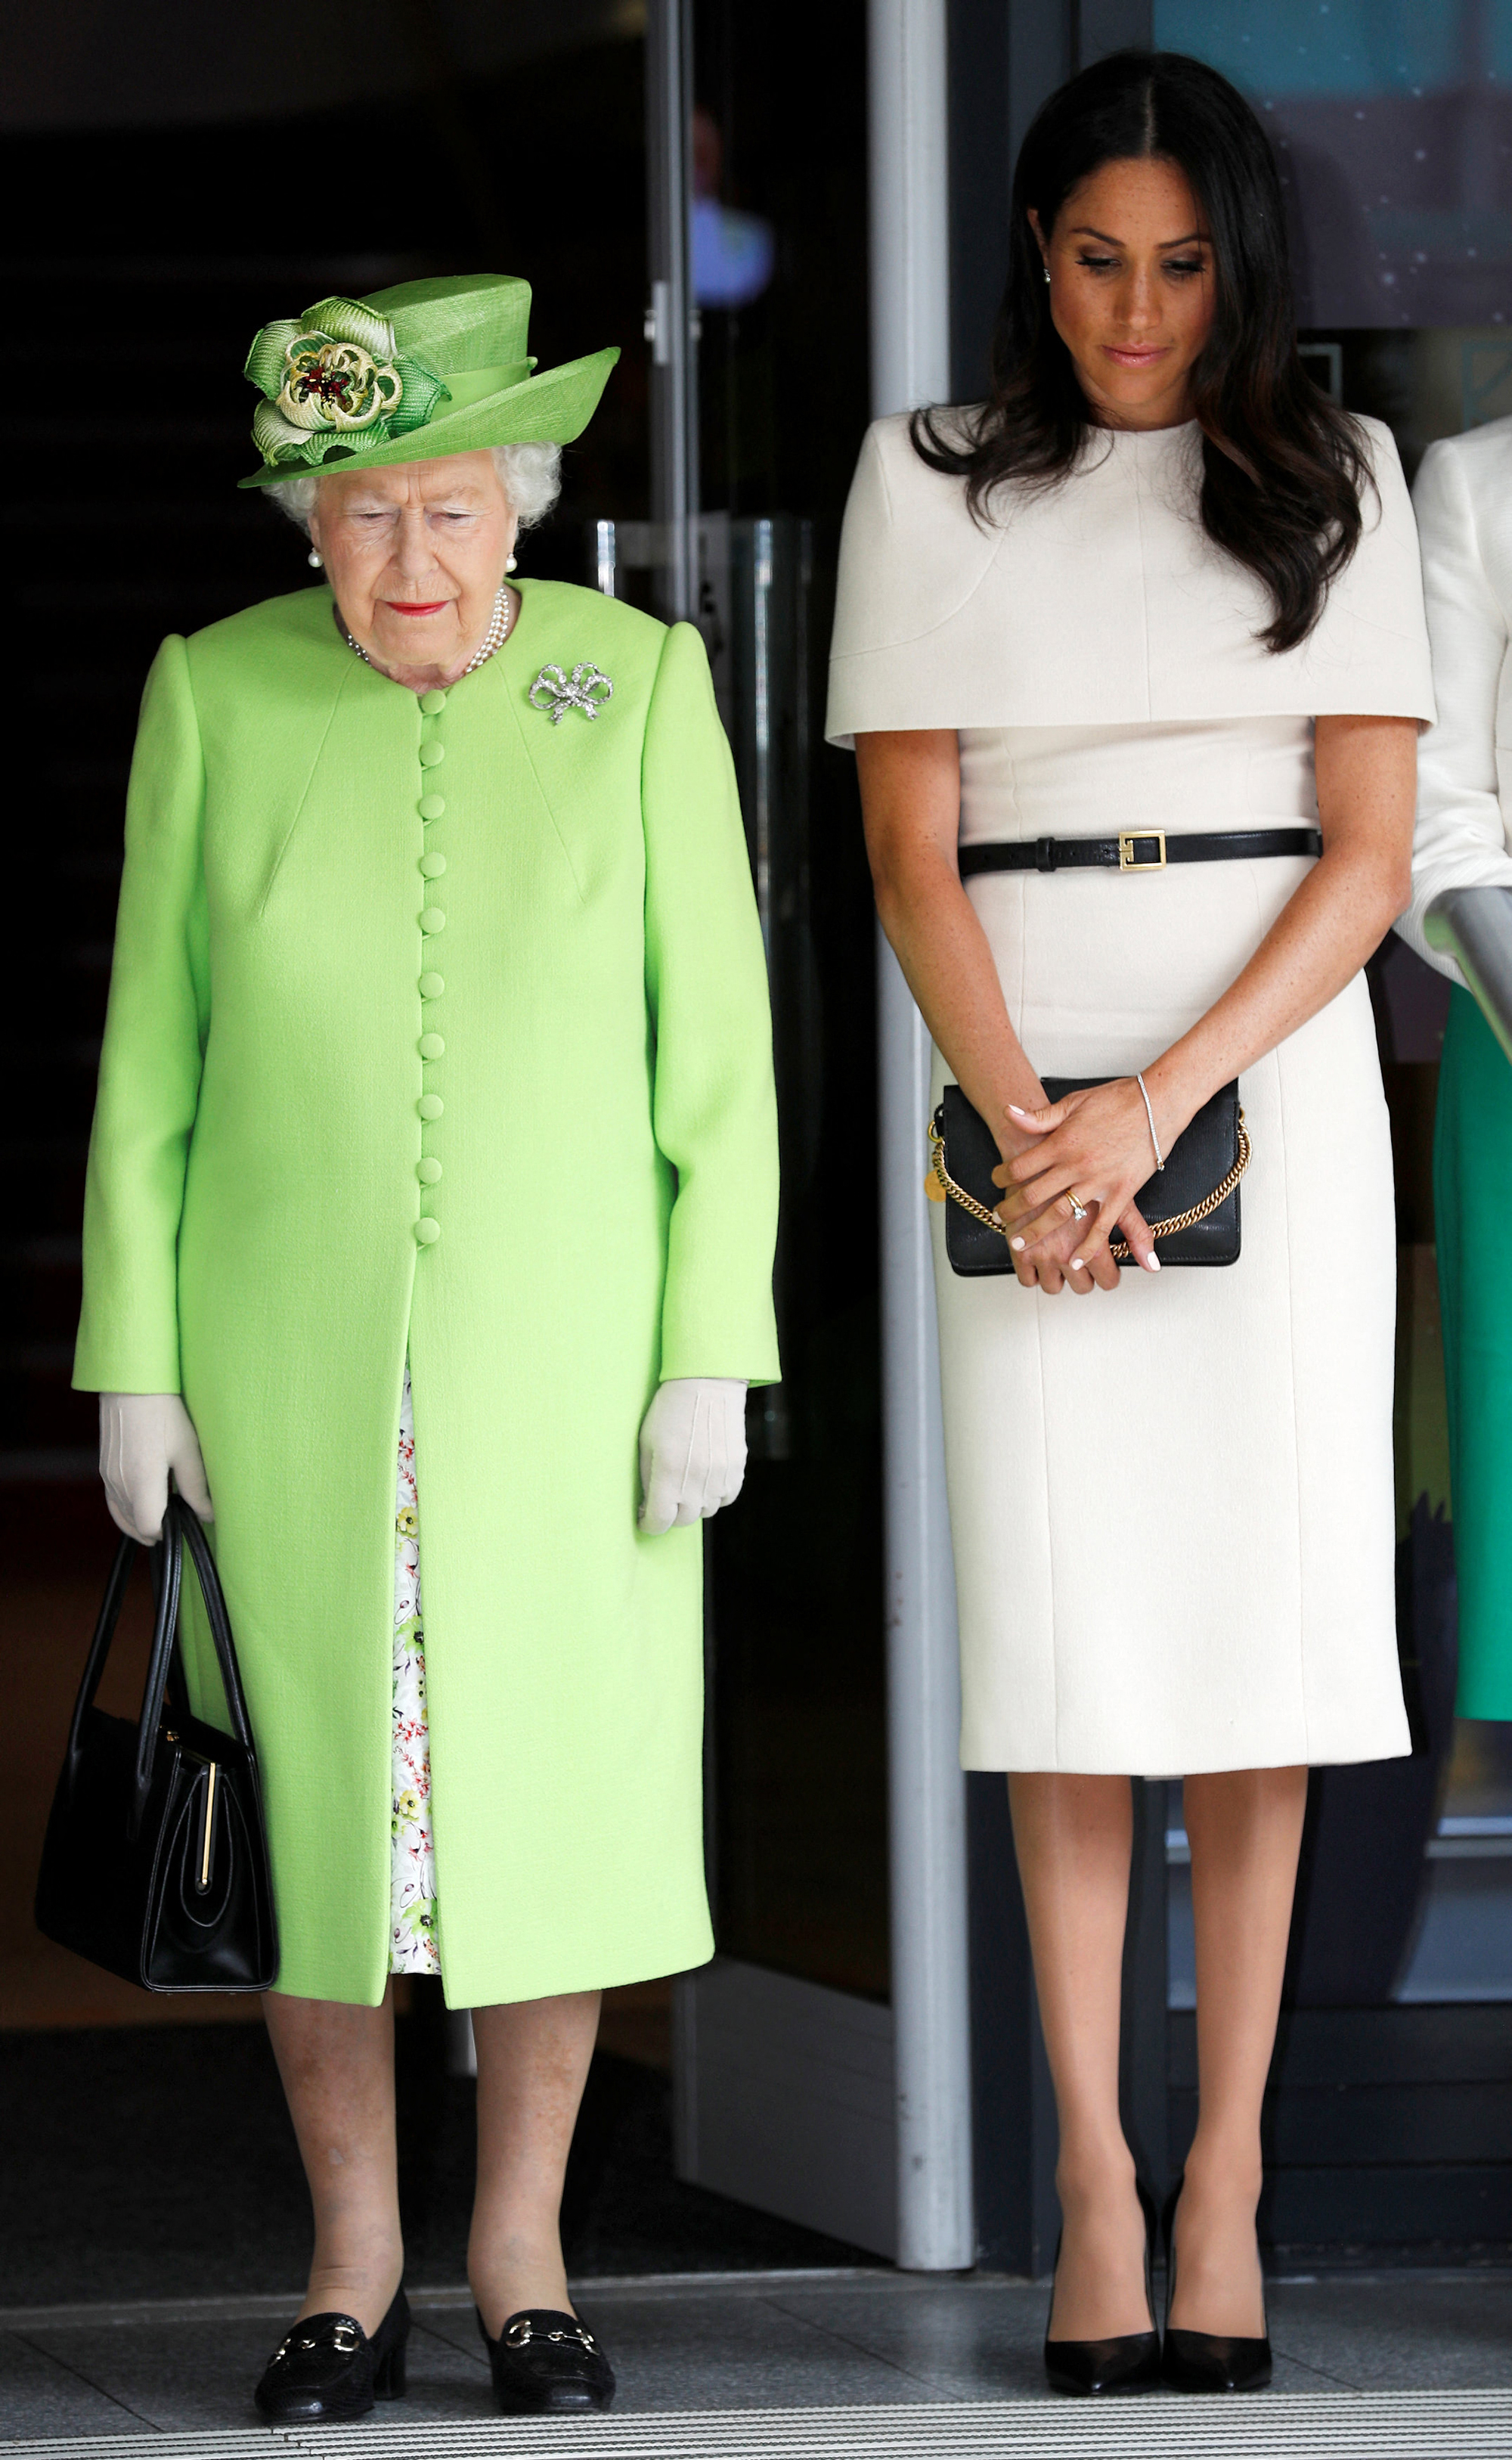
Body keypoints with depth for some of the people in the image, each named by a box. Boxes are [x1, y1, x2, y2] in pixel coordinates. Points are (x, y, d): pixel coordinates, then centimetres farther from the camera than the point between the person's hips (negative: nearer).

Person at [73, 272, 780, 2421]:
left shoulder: (638, 685, -4)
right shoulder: (218, 697, -1)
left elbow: (715, 1051, -2)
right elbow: (153, 1054, 3)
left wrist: (710, 1359, -8)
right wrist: (136, 1360, -2)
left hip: (556, 1344, 0)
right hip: (290, 1354, 1)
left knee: (552, 1785, 2)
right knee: (314, 1798, 4)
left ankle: (522, 2259, 16)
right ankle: (352, 2265, 16)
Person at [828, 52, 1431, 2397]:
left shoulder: (1331, 477, 6)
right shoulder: (929, 483, 6)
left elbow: (1372, 850, 0)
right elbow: (912, 852, 2)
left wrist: (1161, 1102, -10)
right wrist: (1024, 1129, -12)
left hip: (1272, 1076, 0)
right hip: (1027, 1086, 0)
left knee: (1257, 1614, -2)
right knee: (1065, 1634, -4)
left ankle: (1226, 2177, 1)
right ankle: (1095, 2181, -2)